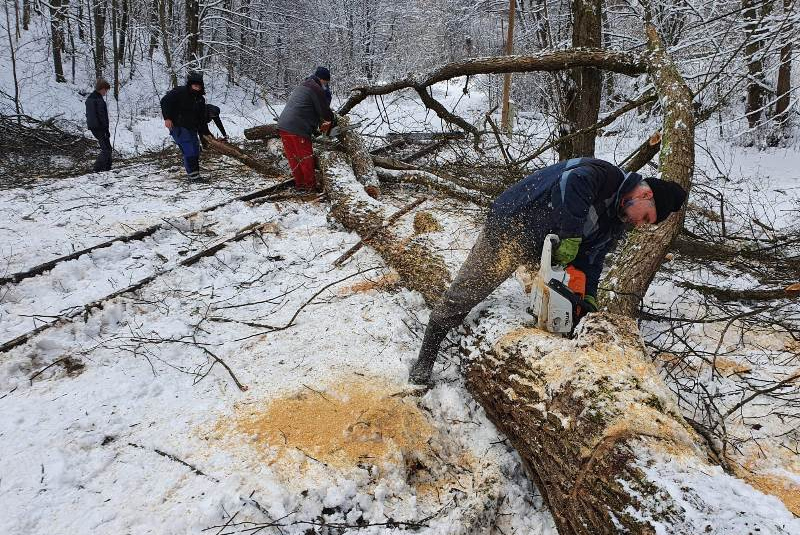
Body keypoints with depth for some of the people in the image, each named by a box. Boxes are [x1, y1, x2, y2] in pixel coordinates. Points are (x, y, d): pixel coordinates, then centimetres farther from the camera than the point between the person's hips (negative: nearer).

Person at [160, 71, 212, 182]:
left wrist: (206, 133, 8)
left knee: (196, 151, 10)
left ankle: (196, 174, 21)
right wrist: (167, 118, -19)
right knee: (188, 151, -16)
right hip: (178, 127, -8)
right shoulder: (179, 92, -11)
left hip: (192, 128, 8)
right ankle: (193, 175, -14)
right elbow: (165, 101, -11)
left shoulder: (200, 99, 9)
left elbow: (202, 119, 13)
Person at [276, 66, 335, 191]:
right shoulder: (316, 89, -4)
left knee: (293, 157, 14)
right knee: (306, 157, 2)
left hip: (283, 125, 9)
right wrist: (332, 121, 18)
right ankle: (311, 185, 9)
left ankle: (299, 183, 22)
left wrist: (319, 122, 26)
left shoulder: (301, 87, 25)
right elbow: (324, 110, 0)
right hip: (298, 129, -9)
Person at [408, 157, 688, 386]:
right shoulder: (608, 174, -22)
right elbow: (574, 182, -43)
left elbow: (590, 258, 2)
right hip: (509, 227, -9)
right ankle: (424, 362, 9)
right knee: (466, 294, -3)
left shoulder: (616, 225, 5)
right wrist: (570, 237, -40)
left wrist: (588, 297, -12)